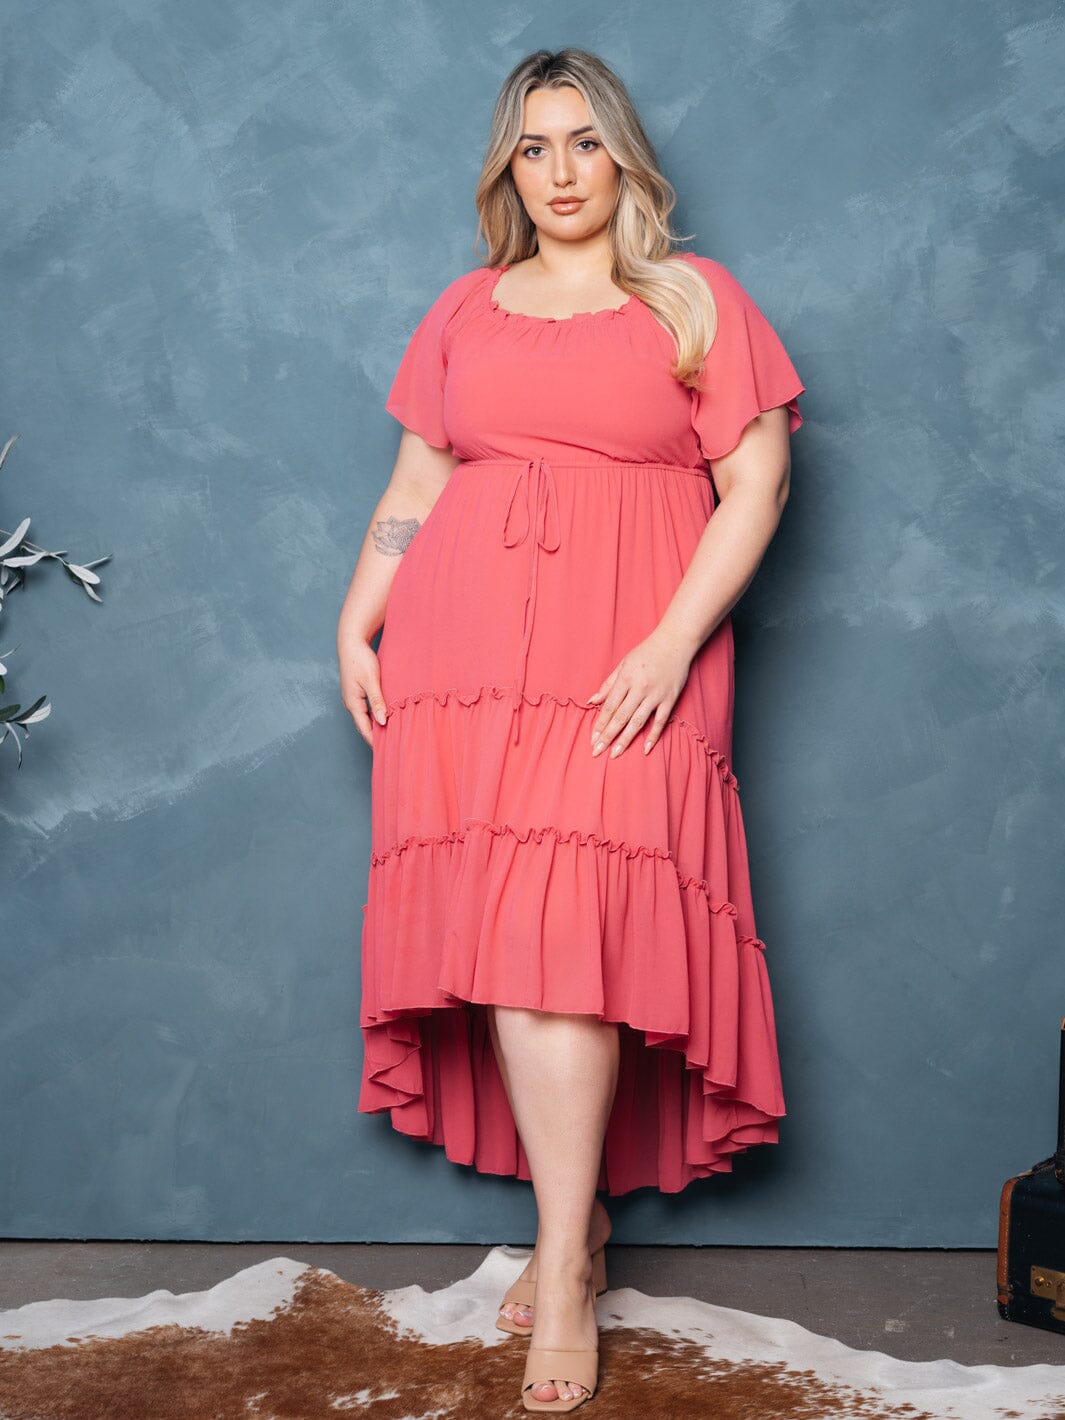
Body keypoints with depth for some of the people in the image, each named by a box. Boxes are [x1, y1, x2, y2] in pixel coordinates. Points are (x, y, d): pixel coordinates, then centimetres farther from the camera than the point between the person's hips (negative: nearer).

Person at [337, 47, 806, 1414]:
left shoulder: (696, 299, 9)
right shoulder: (463, 310, 19)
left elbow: (757, 481, 1)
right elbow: (412, 488, 19)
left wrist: (673, 641, -10)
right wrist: (356, 626, 6)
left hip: (629, 657, -3)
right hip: (467, 643, 3)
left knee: (570, 926, -14)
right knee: (508, 931, -4)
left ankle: (562, 1260, -8)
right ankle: (578, 1222, 8)